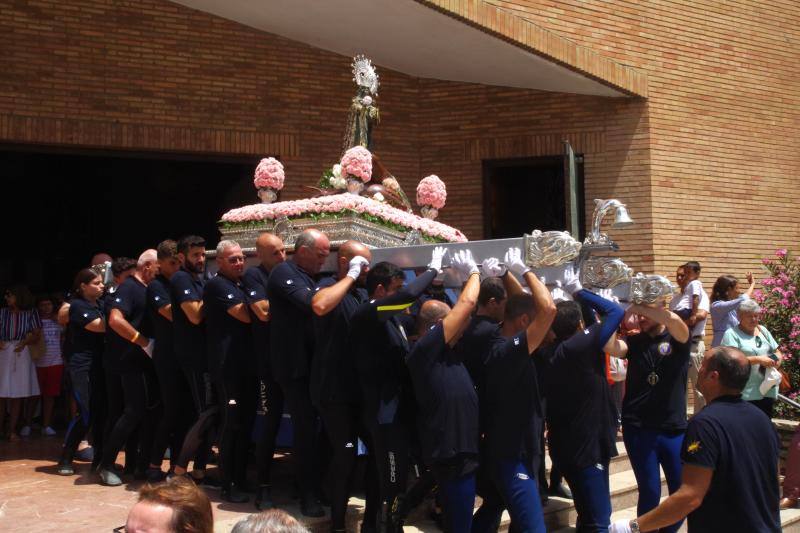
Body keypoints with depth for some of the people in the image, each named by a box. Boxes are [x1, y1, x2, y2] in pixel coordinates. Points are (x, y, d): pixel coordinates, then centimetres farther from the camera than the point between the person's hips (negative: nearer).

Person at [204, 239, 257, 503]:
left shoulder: (242, 284, 19)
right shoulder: (217, 285, -8)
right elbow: (246, 315, -16)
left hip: (247, 363, 8)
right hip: (228, 365, -8)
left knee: (246, 422, 11)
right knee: (231, 424, -4)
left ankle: (240, 478, 20)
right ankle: (228, 485, 3)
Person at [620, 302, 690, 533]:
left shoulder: (678, 339, -1)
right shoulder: (634, 342, 6)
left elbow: (675, 320, -23)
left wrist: (637, 307, -20)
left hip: (674, 428, 0)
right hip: (638, 428, 0)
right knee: (649, 491, 0)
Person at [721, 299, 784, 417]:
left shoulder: (763, 330, 13)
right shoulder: (731, 334, -7)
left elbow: (778, 353, 18)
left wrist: (776, 360, -6)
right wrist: (758, 359, -21)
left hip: (767, 390, 6)